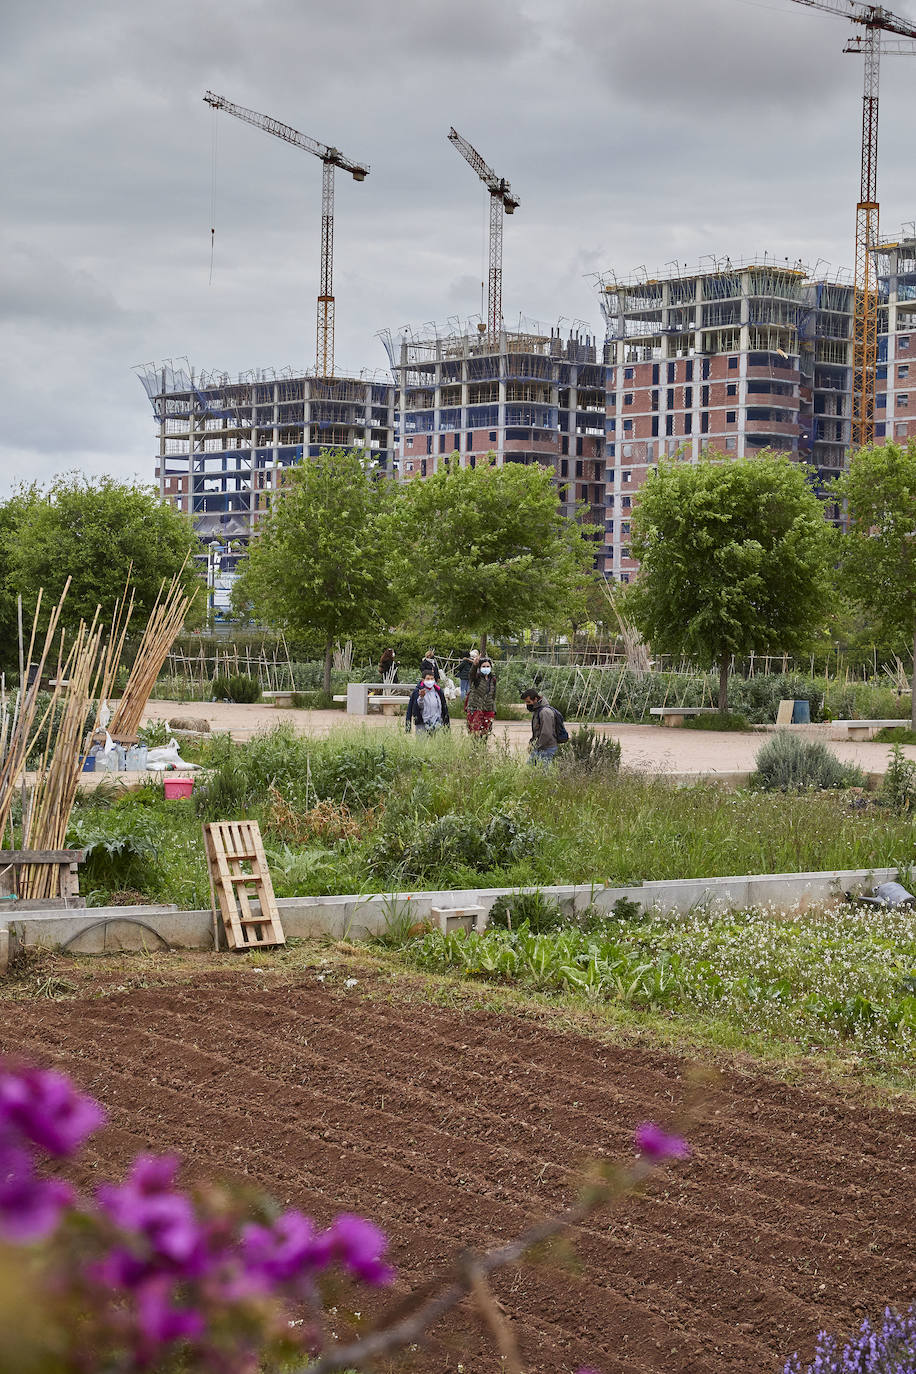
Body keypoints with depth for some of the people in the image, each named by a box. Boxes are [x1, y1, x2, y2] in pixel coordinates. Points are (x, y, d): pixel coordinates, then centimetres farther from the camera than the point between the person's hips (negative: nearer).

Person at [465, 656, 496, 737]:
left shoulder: (492, 680, 11)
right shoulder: (476, 678, -4)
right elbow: (472, 672, -28)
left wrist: (494, 709, 16)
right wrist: (475, 664, -49)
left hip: (488, 710, 5)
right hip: (475, 709, -5)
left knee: (485, 733, 5)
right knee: (475, 732, -10)